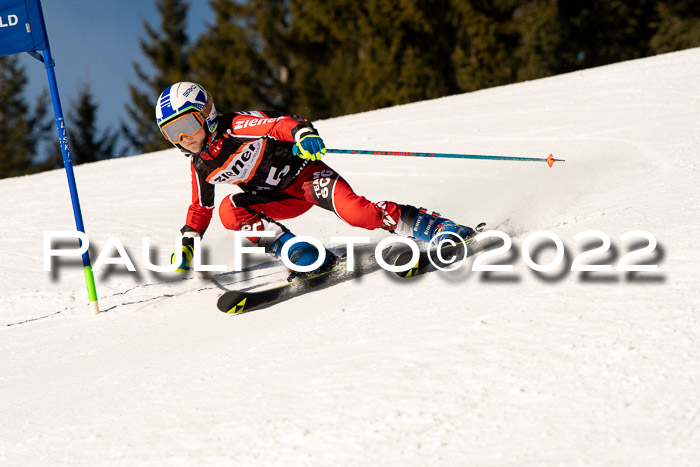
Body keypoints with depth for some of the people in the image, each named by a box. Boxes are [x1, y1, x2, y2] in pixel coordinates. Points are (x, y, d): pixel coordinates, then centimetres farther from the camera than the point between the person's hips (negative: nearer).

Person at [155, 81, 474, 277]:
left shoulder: (236, 128, -18)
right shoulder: (200, 167, 2)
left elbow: (279, 124, -29)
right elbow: (200, 208, 18)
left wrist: (303, 134, -50)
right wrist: (187, 242, 9)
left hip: (305, 172, -6)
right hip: (284, 200, 6)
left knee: (355, 211, -31)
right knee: (230, 211, -21)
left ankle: (437, 228, -17)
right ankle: (304, 256, -25)